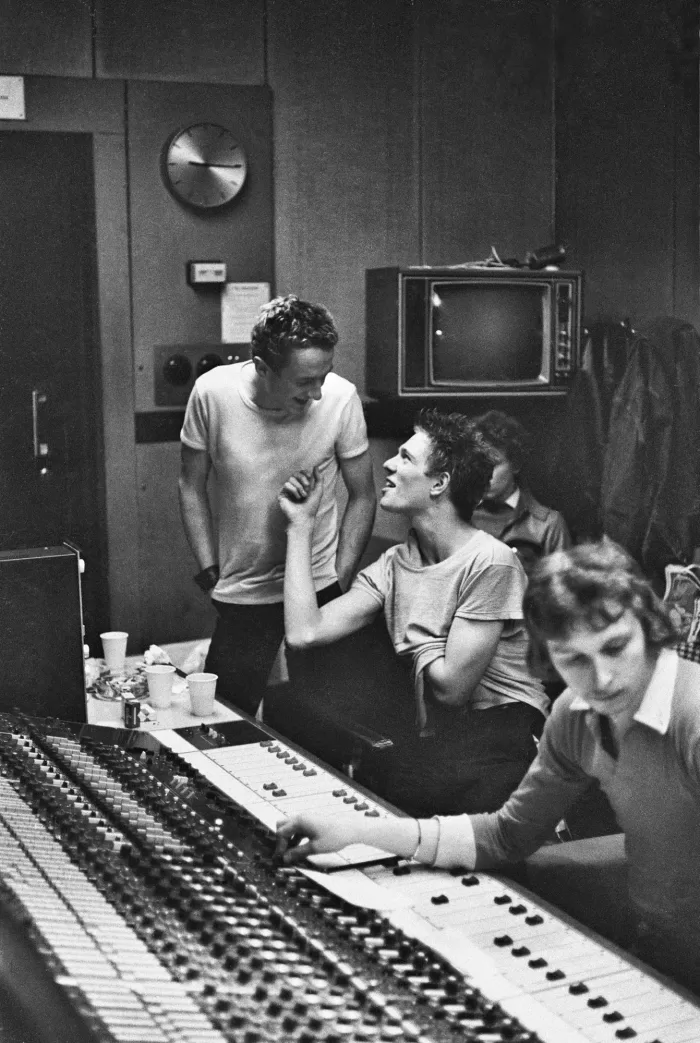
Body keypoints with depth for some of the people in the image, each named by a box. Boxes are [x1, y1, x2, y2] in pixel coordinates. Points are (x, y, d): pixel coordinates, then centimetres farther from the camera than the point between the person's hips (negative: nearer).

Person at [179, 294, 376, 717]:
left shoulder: (341, 398, -15)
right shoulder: (212, 394, -14)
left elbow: (362, 496, -2)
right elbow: (192, 487, 1)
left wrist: (340, 583, -5)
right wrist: (210, 572, -1)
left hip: (319, 588, 0)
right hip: (240, 595, 1)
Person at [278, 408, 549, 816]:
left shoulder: (489, 561, -13)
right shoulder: (393, 565, 8)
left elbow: (452, 687, -15)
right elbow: (304, 632, -4)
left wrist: (414, 639, 2)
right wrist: (301, 525, 3)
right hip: (431, 729, 7)